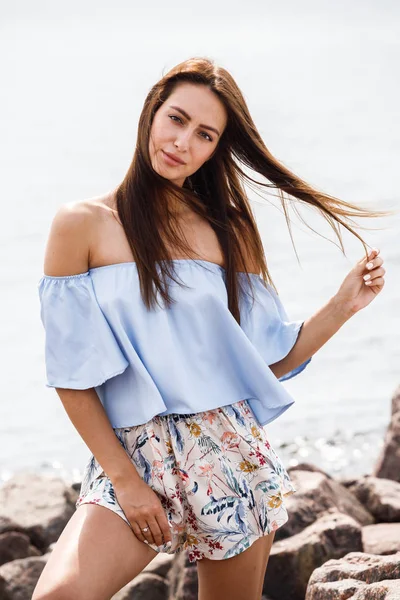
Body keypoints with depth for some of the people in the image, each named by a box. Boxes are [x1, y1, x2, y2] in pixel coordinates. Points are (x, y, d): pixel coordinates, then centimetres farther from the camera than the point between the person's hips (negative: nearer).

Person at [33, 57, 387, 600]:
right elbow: (71, 375, -4)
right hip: (133, 457, -3)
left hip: (231, 453, 3)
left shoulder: (228, 231, 8)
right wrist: (124, 479, -7)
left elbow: (273, 360, 9)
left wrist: (344, 304, -2)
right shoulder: (83, 224, -2)